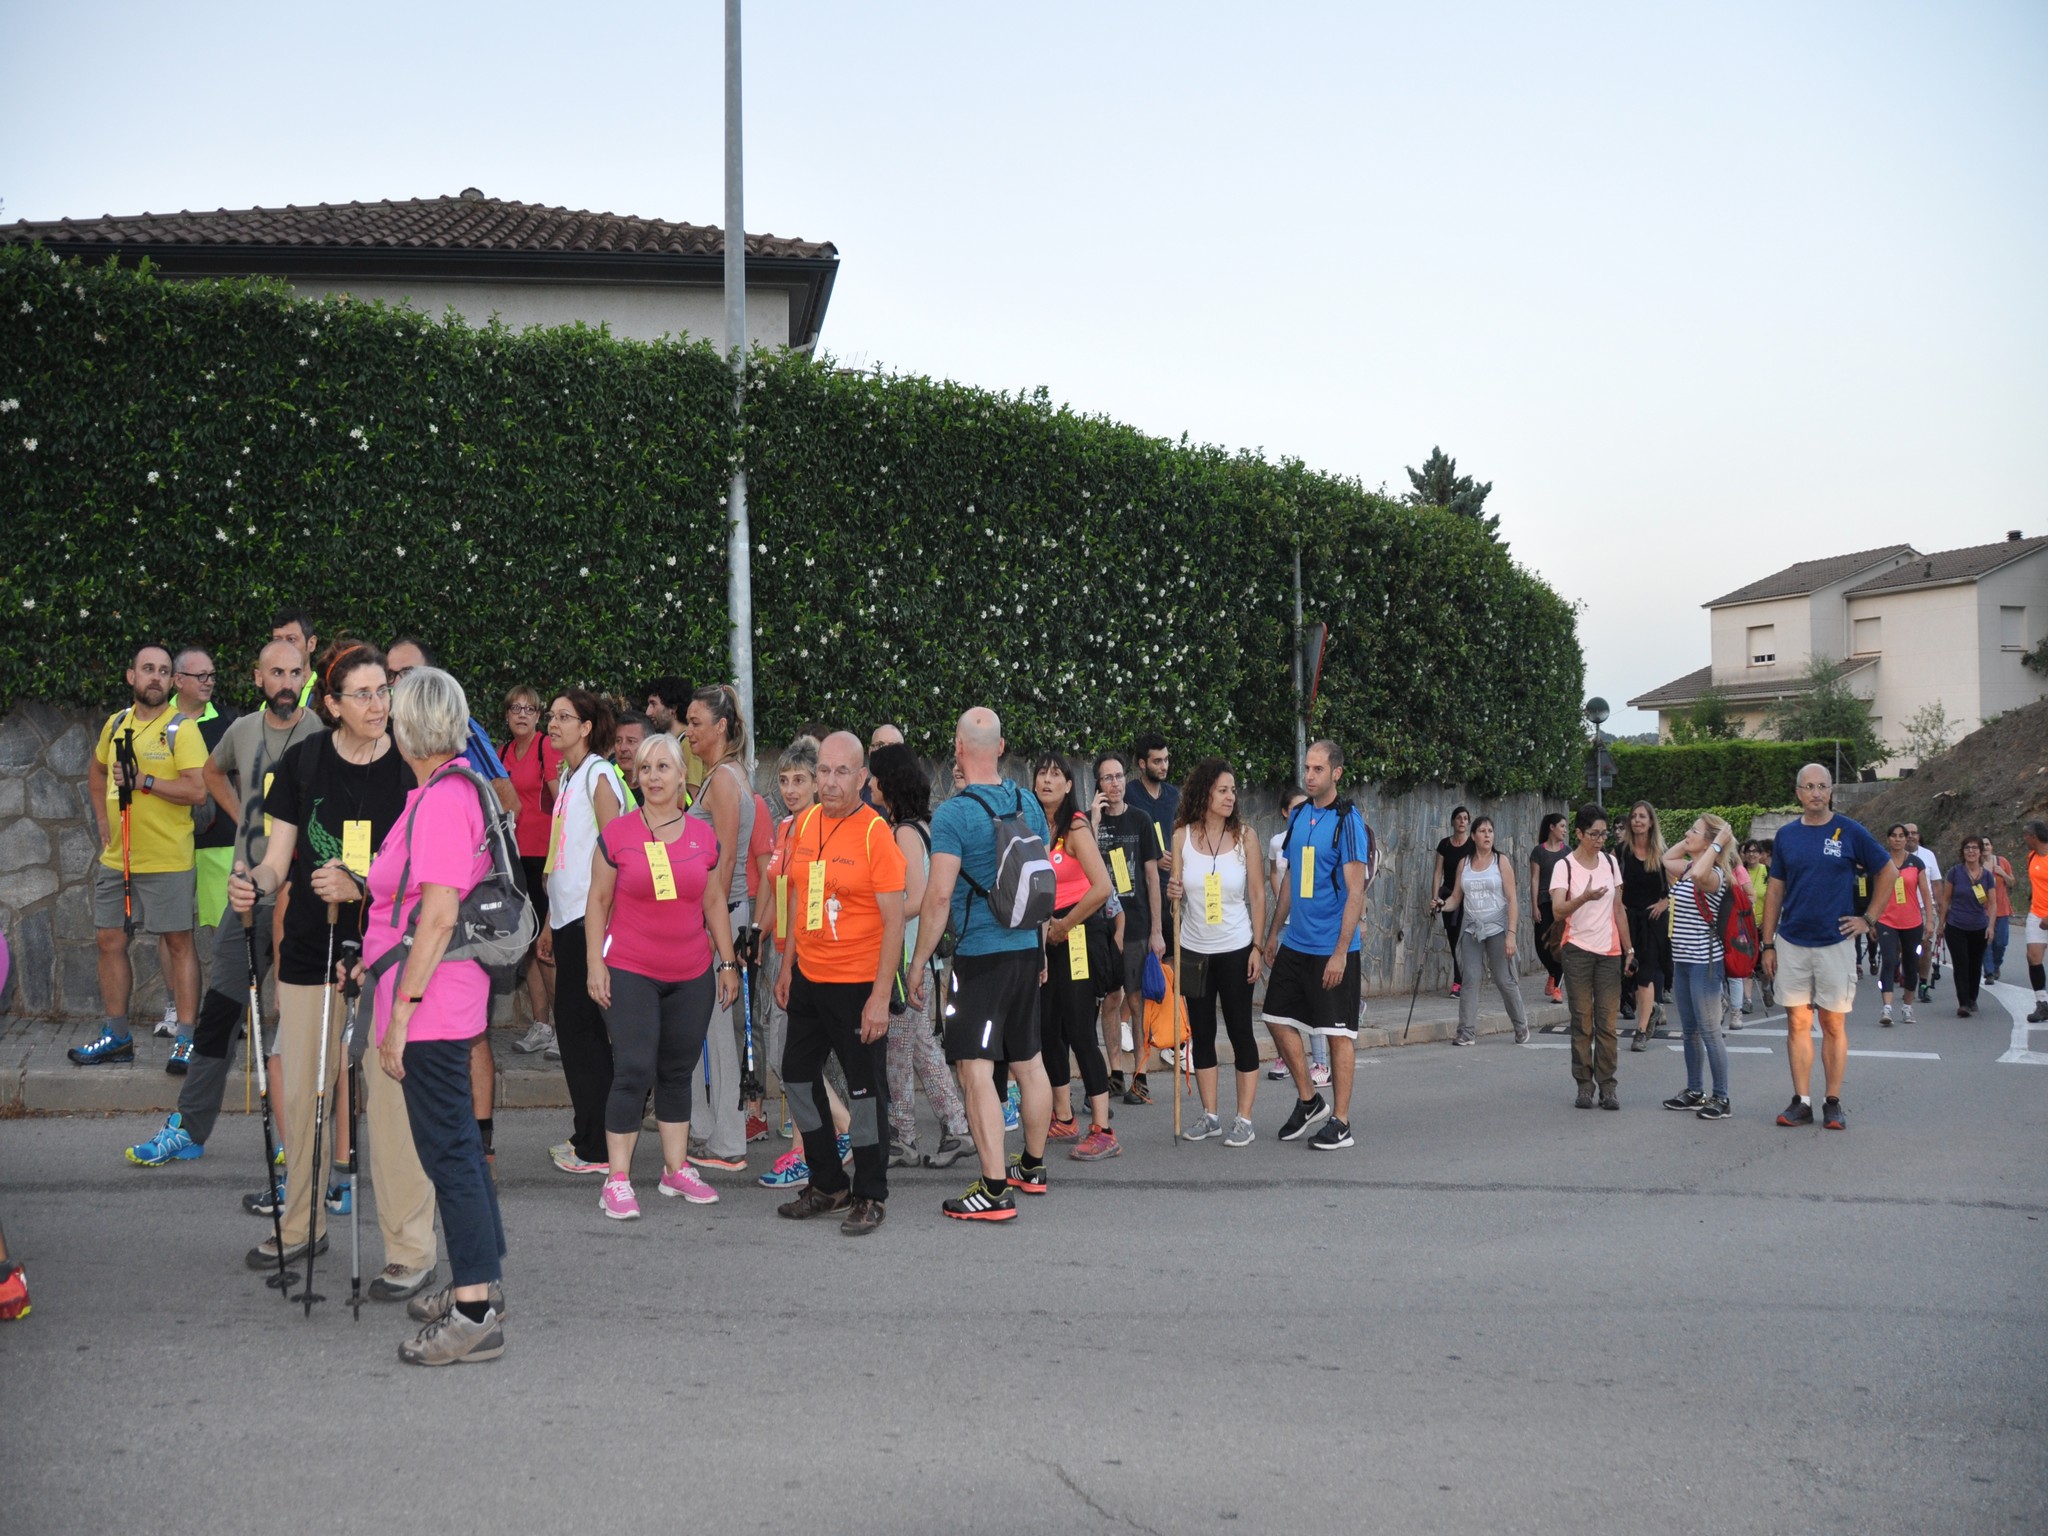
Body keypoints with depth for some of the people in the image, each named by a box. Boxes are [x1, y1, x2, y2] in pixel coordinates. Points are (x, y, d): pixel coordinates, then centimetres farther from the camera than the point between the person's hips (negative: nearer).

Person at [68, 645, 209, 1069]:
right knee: (110, 941, 11)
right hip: (115, 858, 7)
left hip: (166, 859, -6)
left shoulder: (181, 730, -8)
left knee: (178, 943, -1)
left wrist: (144, 781, -21)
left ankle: (186, 1037, 4)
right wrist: (103, 820, 16)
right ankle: (116, 1036, 22)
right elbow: (96, 771, 28)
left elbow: (198, 791, -18)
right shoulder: (116, 724, 10)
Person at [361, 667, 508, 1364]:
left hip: (431, 1011, -10)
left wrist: (401, 1013, -21)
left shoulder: (441, 802, -19)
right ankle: (482, 1284, 30)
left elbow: (439, 916, -23)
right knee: (459, 1142, 18)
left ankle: (475, 1316, 1)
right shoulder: (459, 790, 11)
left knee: (448, 1149, -5)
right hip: (450, 1002, 10)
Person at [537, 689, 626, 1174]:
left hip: (590, 917, -9)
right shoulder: (566, 778, 17)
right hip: (568, 916, 9)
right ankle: (588, 1137, 20)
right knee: (575, 1026, 11)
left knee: (579, 1026, -6)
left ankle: (597, 1148, 0)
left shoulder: (598, 774, -9)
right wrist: (550, 923, 20)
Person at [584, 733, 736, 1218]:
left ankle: (677, 1169, 24)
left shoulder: (703, 835, 5)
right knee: (634, 1072, -7)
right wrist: (595, 963, -5)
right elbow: (598, 901, 1)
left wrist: (728, 962, 11)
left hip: (692, 977, 4)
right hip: (630, 974, -3)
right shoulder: (617, 833, -4)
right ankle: (617, 1181, 1)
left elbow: (714, 902, 12)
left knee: (678, 1072, 12)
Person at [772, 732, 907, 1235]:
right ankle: (828, 1184, 31)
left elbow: (894, 920, -15)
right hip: (808, 978, 7)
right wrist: (788, 966, 13)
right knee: (798, 1075, 14)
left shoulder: (875, 832, -14)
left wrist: (881, 996, -18)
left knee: (865, 1088, 2)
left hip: (858, 983, -7)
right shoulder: (805, 823, 4)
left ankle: (870, 1195, 18)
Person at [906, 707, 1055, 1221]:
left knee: (976, 1070, -6)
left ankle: (996, 1190, -9)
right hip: (1027, 949, 8)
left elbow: (939, 896, -19)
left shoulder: (954, 814, -15)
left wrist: (919, 961, -10)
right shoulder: (1029, 804, 6)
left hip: (979, 954, -8)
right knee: (1028, 1061, 18)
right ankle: (1032, 1167, 32)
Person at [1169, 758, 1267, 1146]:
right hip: (1194, 949, 2)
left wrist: (1257, 946, -7)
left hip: (1235, 949, -2)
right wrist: (1172, 894, -17)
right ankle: (1209, 1115, 19)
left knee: (1240, 1031, 1)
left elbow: (1257, 895, -2)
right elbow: (1177, 892, 6)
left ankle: (1244, 1119, 8)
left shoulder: (1245, 834, -4)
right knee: (1201, 1033, 8)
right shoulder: (1182, 836, -1)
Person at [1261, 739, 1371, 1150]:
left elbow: (1355, 892, -15)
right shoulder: (1298, 816, 9)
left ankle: (1340, 1121, 9)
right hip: (1295, 943, 7)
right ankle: (1308, 1101, 26)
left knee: (1339, 1031, 0)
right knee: (1279, 1018, 9)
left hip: (1333, 947, -7)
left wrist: (1340, 951, -19)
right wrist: (1275, 932, 16)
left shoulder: (1348, 821, -12)